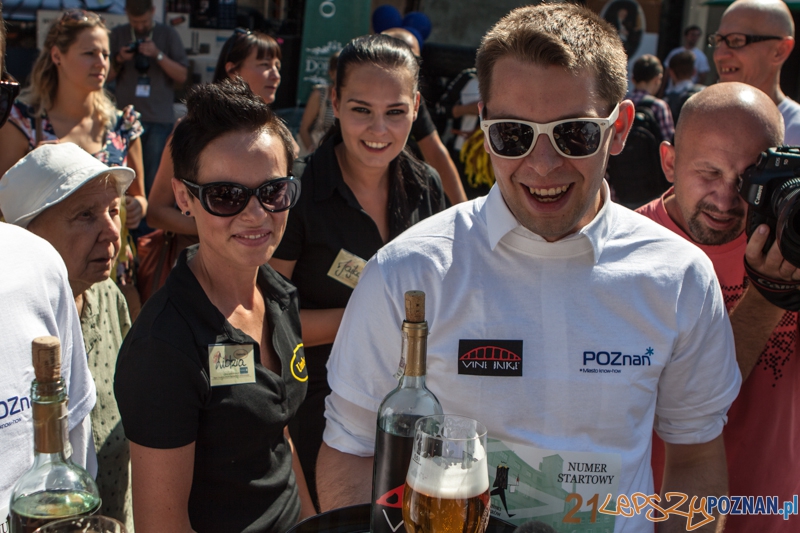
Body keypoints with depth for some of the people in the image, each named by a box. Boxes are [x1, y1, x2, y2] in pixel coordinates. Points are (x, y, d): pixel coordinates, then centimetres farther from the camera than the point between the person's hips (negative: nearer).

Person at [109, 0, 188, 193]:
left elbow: (182, 75, -1)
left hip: (160, 120, -2)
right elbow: (106, 75, 11)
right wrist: (119, 60, -7)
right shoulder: (118, 34, 11)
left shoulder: (167, 34, 6)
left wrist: (158, 55, -13)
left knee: (155, 181, -2)